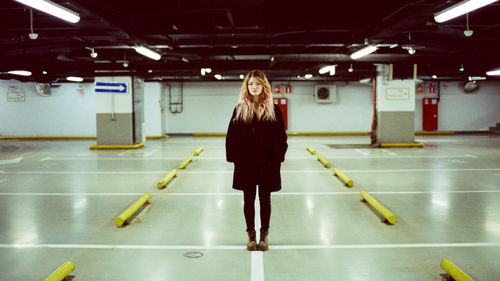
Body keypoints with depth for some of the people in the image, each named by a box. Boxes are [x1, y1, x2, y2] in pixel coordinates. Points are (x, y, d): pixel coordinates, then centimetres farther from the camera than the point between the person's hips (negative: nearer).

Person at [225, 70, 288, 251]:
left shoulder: (273, 109, 0)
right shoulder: (240, 109, 1)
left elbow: (281, 136, 3)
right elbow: (231, 137, 2)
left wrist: (278, 157, -4)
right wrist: (234, 158, -5)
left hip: (267, 163, 0)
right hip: (245, 163, 0)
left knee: (265, 199, 10)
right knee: (248, 199, 10)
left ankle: (264, 234, 25)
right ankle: (251, 234, 25)